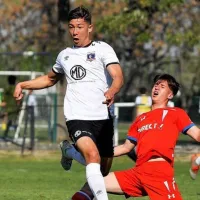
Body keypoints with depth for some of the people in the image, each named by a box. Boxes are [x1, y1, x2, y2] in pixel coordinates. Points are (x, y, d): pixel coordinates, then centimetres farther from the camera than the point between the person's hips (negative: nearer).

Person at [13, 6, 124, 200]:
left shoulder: (102, 49, 3)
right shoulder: (64, 55, 16)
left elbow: (118, 76, -14)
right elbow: (50, 79, 37)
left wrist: (112, 91, -36)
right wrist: (22, 85, 25)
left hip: (102, 118, 0)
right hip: (77, 118, 0)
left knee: (103, 169, 9)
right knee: (93, 155, -27)